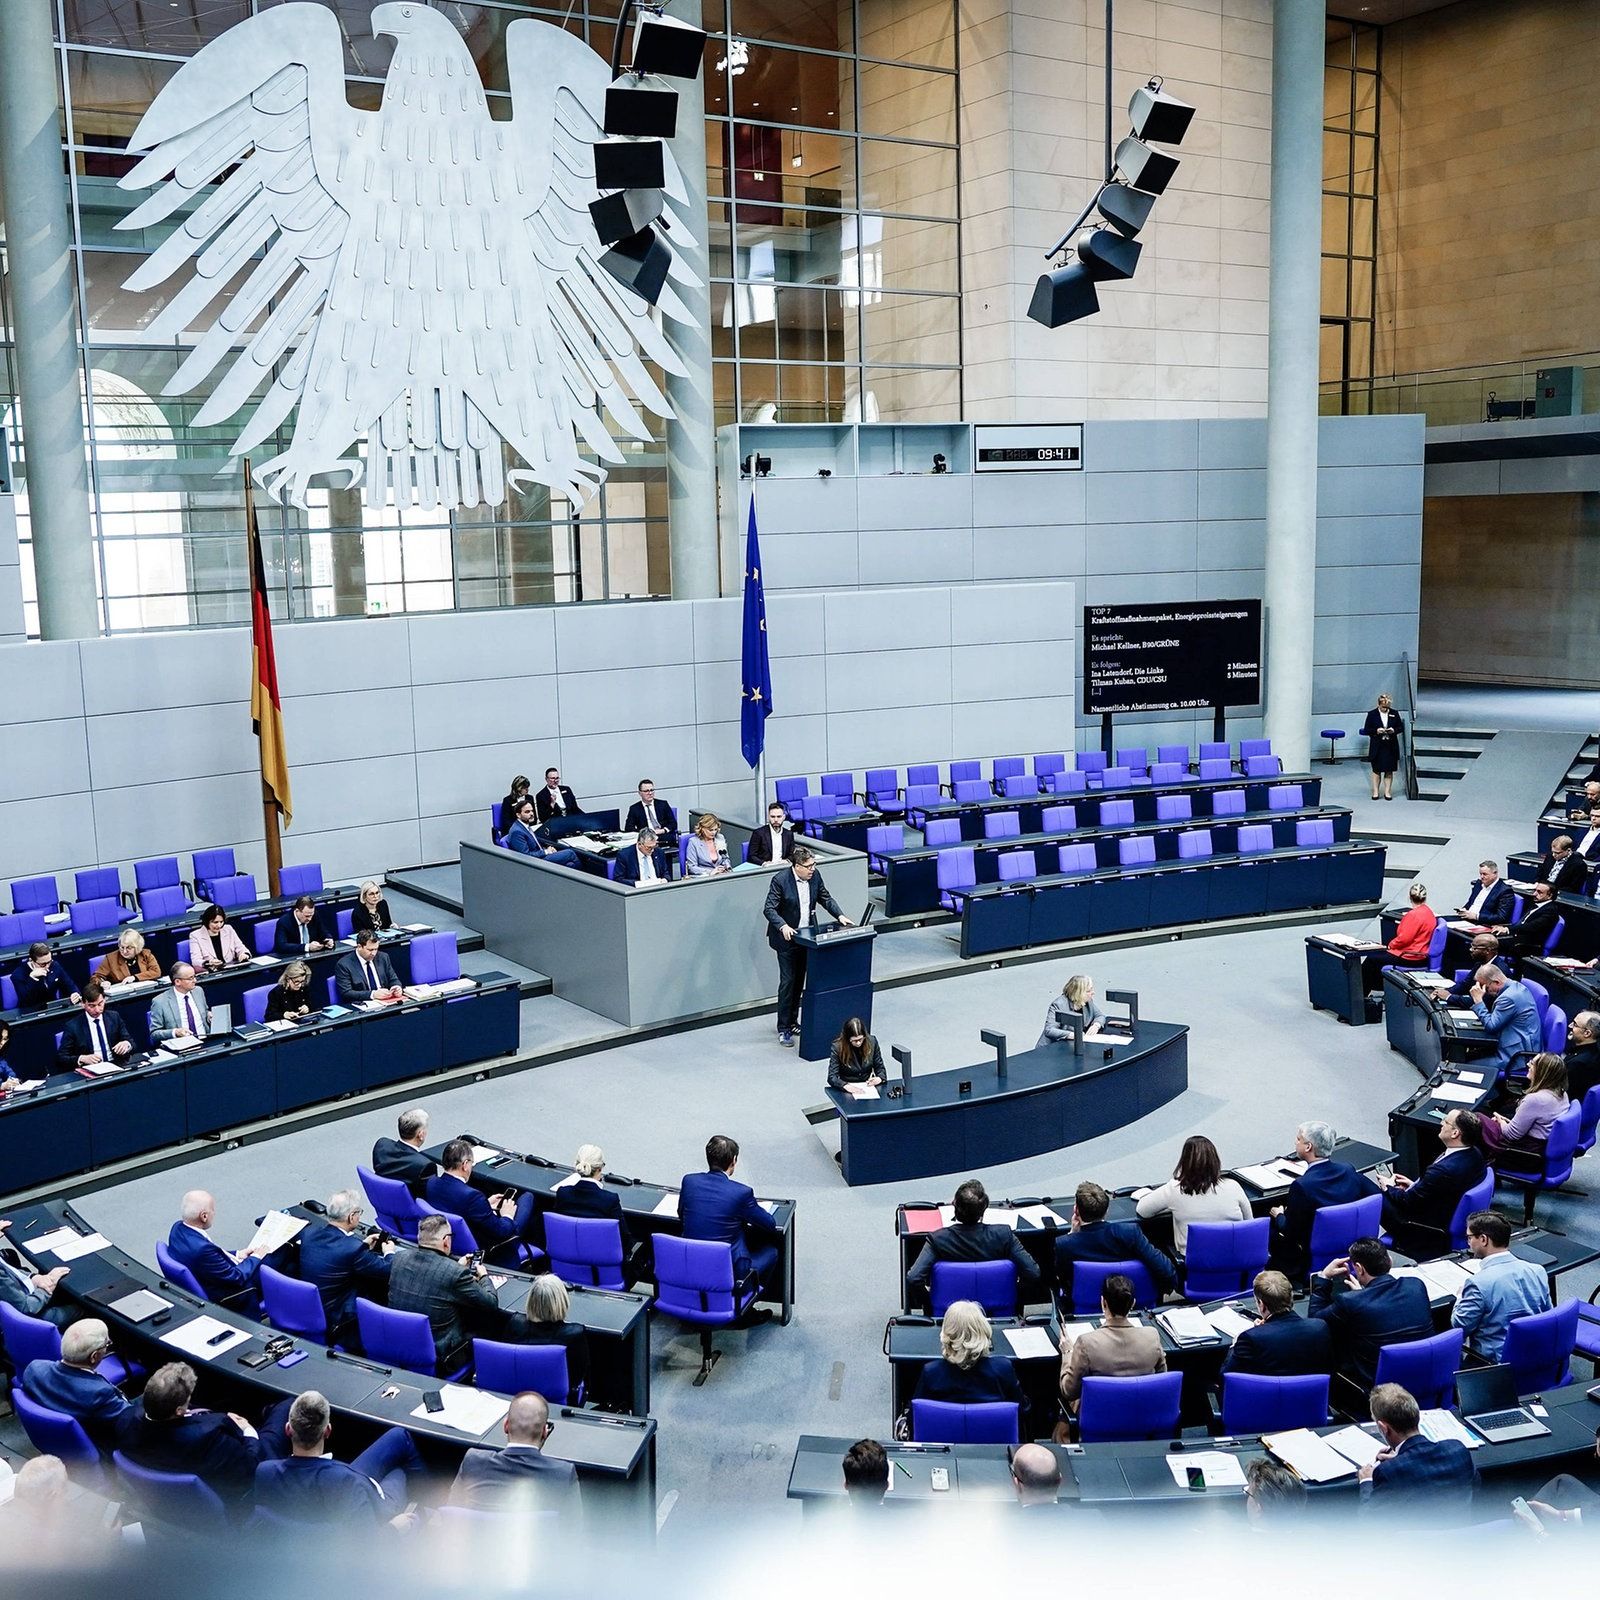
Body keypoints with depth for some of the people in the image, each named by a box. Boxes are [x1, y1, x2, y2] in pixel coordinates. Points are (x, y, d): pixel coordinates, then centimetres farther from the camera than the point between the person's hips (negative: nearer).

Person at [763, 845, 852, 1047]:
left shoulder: (815, 876, -2)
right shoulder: (780, 880, -18)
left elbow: (825, 898, 10)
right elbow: (769, 909, -19)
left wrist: (840, 915, -4)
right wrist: (783, 927, -34)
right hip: (787, 938, -6)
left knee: (799, 981, 13)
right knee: (788, 981, -4)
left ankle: (792, 1021, 26)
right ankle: (783, 1029, 3)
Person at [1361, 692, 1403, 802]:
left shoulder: (1394, 713, 3)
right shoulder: (1372, 714, -2)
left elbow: (1401, 727, 8)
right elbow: (1366, 730, -2)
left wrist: (1394, 730, -13)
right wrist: (1376, 731, -19)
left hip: (1391, 747, 2)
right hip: (1377, 747, -2)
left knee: (1389, 770, 6)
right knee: (1376, 770, 5)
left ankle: (1387, 792, 13)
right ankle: (1375, 792, 13)